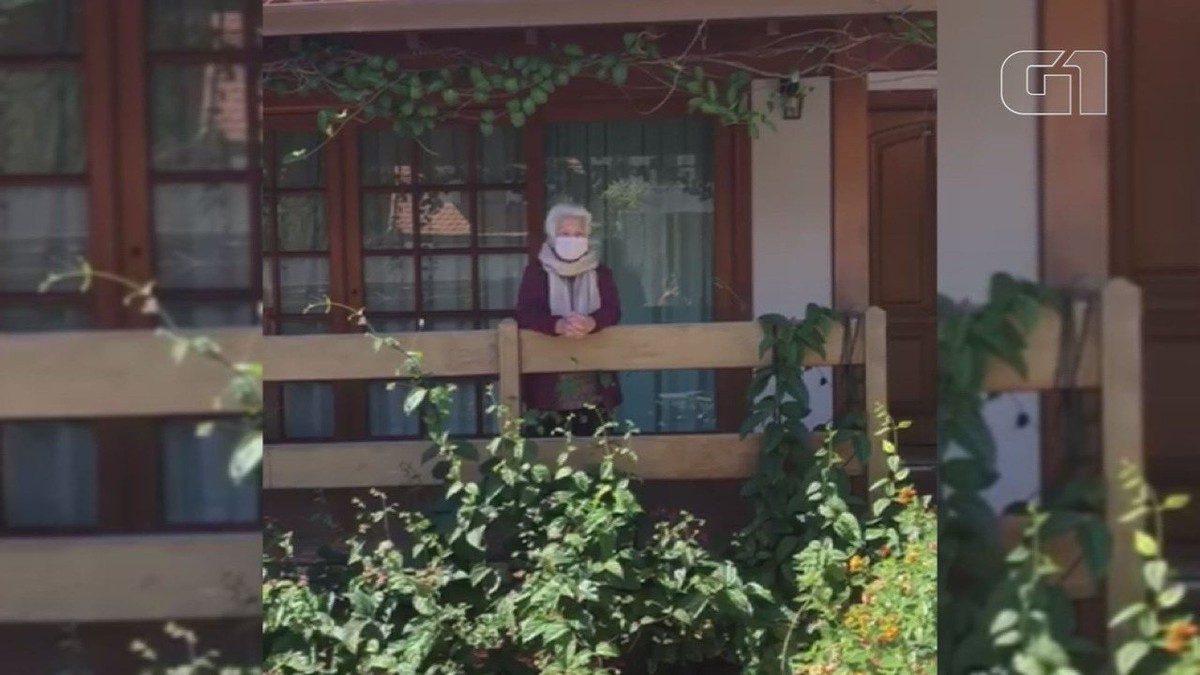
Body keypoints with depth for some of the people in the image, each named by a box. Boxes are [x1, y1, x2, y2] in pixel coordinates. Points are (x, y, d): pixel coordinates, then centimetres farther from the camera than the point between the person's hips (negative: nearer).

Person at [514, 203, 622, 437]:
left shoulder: (600, 272, 9)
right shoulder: (537, 271, 3)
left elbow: (612, 310, -6)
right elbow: (525, 313, -11)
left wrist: (591, 323, -31)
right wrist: (559, 325, -33)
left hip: (593, 384, 2)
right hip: (549, 382, -2)